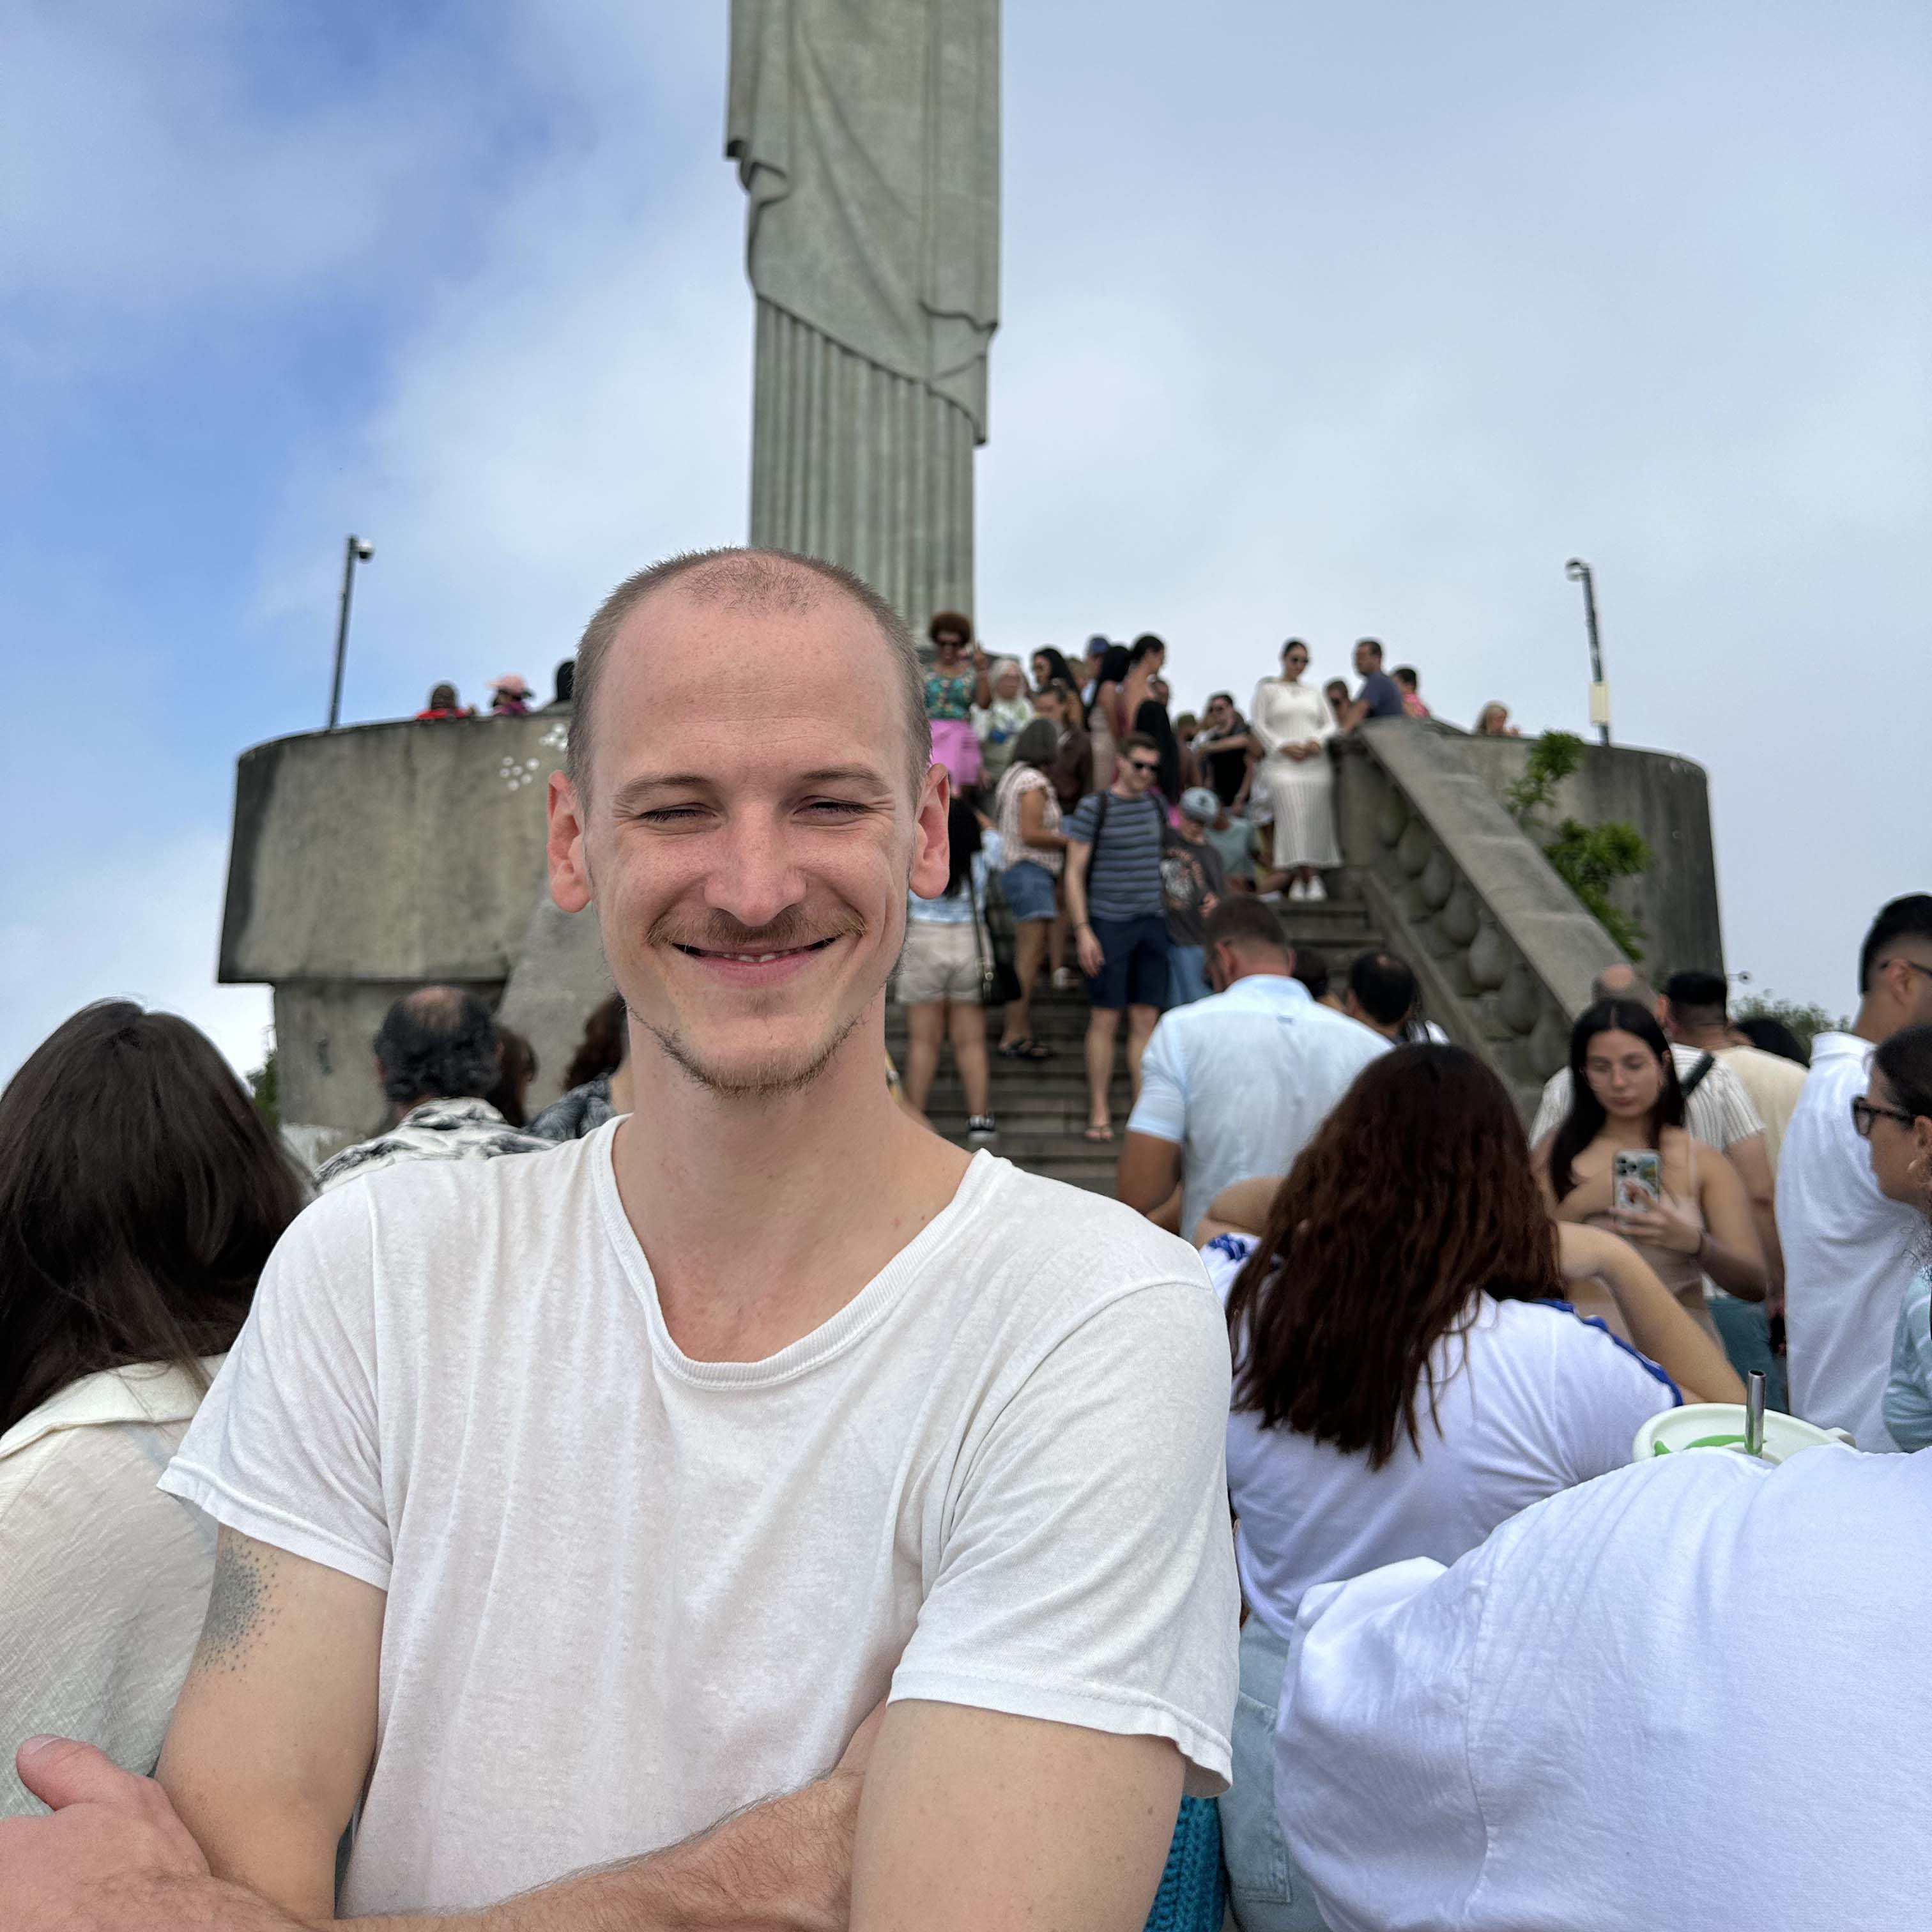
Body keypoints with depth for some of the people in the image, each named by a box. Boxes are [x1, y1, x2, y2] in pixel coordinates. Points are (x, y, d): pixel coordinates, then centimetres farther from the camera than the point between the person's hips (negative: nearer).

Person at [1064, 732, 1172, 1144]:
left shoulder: (1156, 803, 11)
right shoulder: (1093, 807, -5)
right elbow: (1074, 873, -6)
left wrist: (1168, 914, 15)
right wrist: (1082, 930, -13)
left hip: (1152, 923, 5)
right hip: (1108, 924, -5)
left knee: (1146, 1019, 5)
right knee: (1105, 1018, -1)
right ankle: (1099, 1113, 7)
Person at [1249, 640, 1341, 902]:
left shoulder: (1314, 692, 20)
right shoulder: (1267, 689, 9)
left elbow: (1330, 724, 15)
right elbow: (1258, 725, 0)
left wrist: (1317, 741, -6)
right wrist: (1284, 746, -12)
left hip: (1315, 762, 4)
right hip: (1283, 764, -4)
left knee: (1316, 821, -3)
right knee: (1291, 820, -15)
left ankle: (1314, 878, -2)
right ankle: (1296, 880, -16)